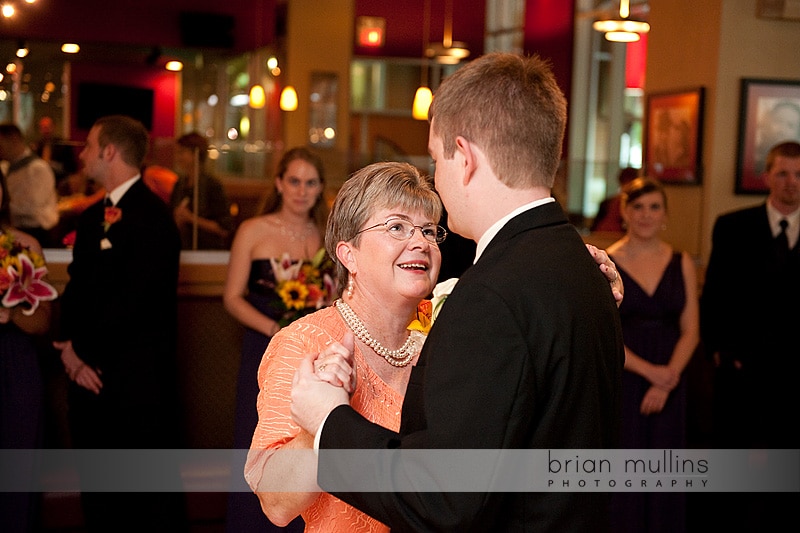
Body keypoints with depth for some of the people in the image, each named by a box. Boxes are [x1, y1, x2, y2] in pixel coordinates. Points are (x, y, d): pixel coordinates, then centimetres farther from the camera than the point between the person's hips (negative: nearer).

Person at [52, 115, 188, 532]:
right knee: (97, 486, 16)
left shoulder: (151, 216, -13)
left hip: (138, 382, -8)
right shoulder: (93, 217, 15)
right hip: (91, 374, 8)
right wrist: (69, 347, -4)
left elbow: (134, 299, -20)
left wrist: (84, 349, -12)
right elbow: (76, 289, 12)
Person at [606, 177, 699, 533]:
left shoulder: (682, 264, 6)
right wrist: (649, 370, -15)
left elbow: (690, 331, 4)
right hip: (620, 381, -3)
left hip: (668, 386, 3)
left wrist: (666, 381, -10)